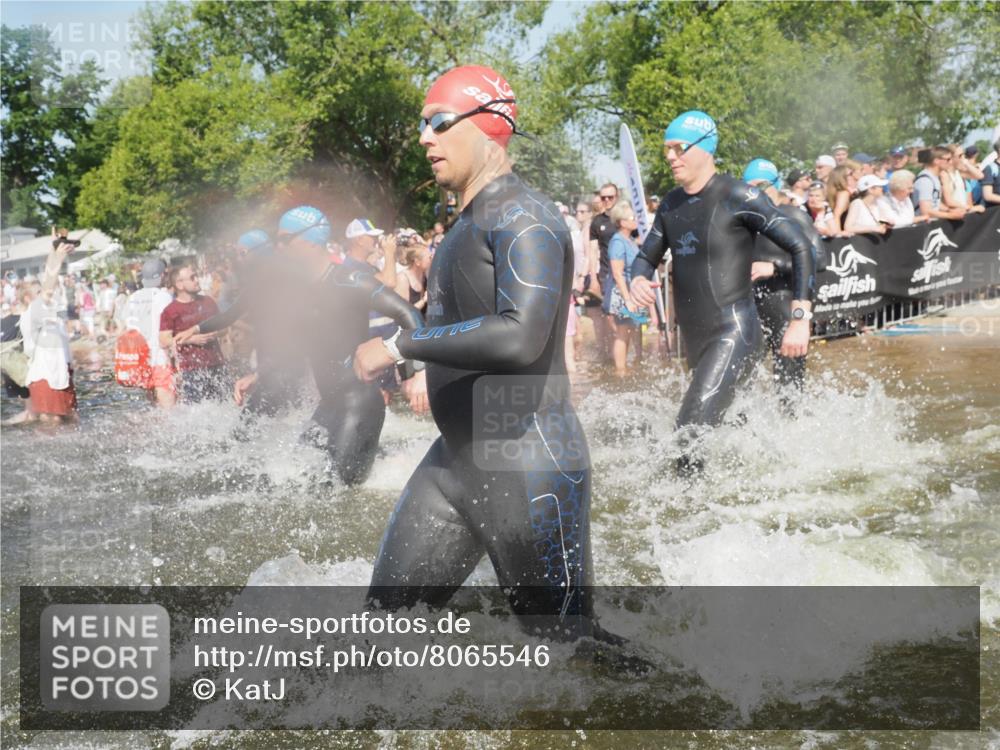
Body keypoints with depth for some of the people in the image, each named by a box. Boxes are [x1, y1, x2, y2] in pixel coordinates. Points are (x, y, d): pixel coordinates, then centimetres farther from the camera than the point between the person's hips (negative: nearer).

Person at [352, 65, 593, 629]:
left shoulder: (522, 217, -15)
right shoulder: (470, 223, 16)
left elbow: (520, 338, -30)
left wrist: (400, 346, -24)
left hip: (528, 466, -10)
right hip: (454, 458, 10)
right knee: (387, 615, 10)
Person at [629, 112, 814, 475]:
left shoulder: (738, 197, -11)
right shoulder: (670, 205, 10)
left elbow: (801, 247, -10)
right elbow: (646, 256, 20)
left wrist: (801, 318, -15)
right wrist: (638, 279, -5)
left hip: (733, 333, -8)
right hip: (695, 339, 8)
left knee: (691, 432, -21)